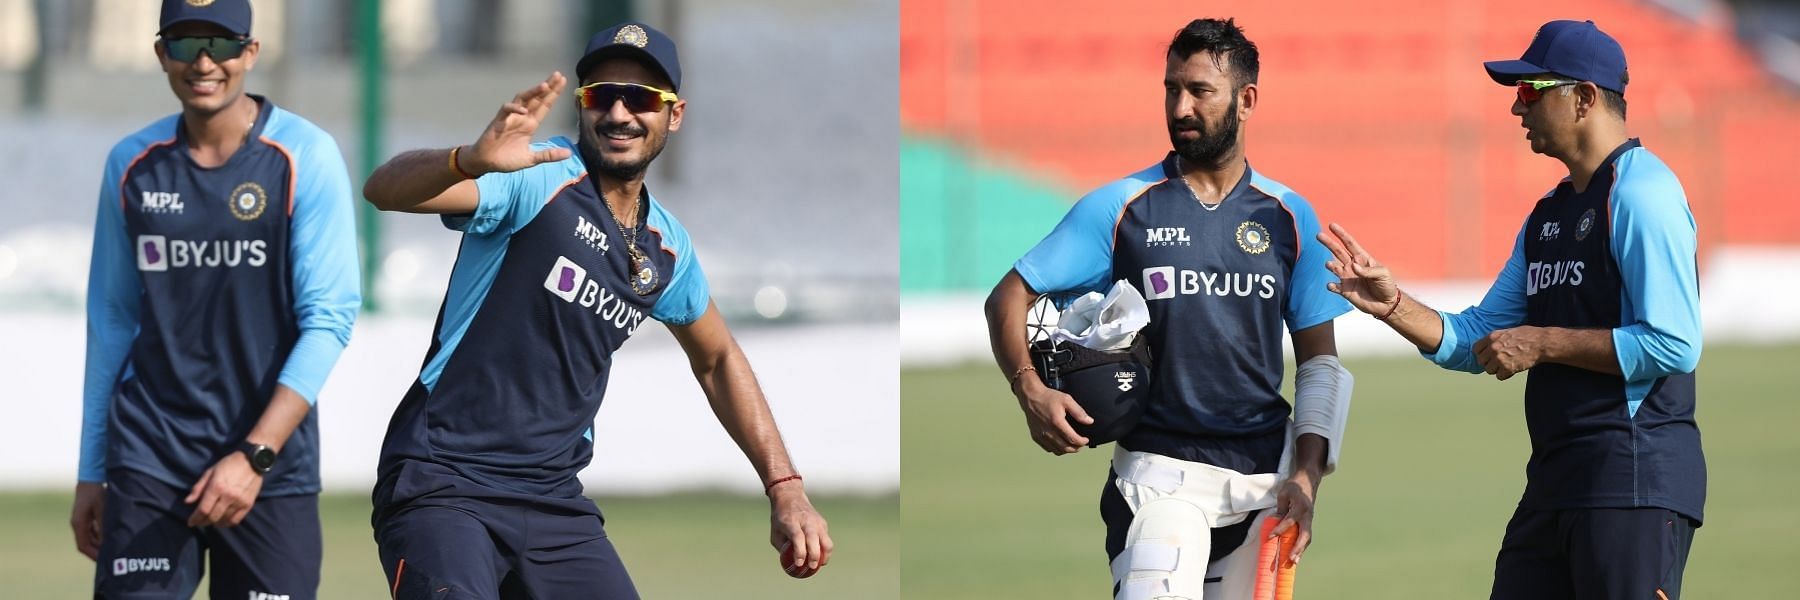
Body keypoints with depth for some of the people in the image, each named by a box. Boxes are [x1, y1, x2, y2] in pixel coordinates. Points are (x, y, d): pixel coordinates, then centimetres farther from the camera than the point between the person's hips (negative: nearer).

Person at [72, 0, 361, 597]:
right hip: (147, 456, 2)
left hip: (271, 456, -2)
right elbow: (111, 322, 14)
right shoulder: (131, 164, 7)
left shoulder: (304, 157, -5)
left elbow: (329, 320, -9)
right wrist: (90, 474, 13)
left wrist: (255, 455, -17)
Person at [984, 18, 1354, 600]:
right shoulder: (1120, 207, 1)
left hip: (1266, 479, 3)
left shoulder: (1290, 217, 7)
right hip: (1161, 472, -3)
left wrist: (1306, 475, -3)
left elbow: (1319, 360, 10)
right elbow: (1009, 297, 1)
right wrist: (1030, 390, -17)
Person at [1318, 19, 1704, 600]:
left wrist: (1542, 344, -13)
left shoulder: (1641, 193, -11)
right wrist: (1394, 306, 5)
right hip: (1554, 481, 10)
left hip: (1635, 473, -10)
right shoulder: (1548, 214, 20)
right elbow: (1476, 342, 22)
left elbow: (1676, 345, -19)